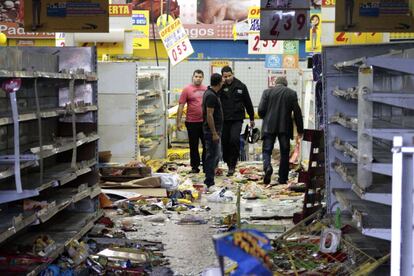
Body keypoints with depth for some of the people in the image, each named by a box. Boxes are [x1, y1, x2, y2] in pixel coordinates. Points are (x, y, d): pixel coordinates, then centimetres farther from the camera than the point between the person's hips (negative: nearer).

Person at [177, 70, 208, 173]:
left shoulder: (206, 89, 7)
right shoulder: (187, 89, -3)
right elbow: (181, 106, -4)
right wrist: (178, 121, -8)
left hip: (205, 122, 3)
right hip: (192, 122, -3)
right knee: (193, 146, 6)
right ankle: (195, 167, 15)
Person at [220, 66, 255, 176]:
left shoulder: (241, 86, 3)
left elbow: (248, 103, 12)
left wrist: (252, 118, 15)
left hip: (237, 119, -1)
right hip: (224, 120, 1)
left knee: (234, 139, -19)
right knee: (225, 142, 6)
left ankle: (232, 165, -10)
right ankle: (228, 163, 24)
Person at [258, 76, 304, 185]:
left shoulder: (267, 92, 2)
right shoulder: (292, 93, 3)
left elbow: (261, 110, -3)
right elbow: (297, 112, 2)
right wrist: (300, 131, 7)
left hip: (269, 127, -1)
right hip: (285, 127, 1)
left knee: (266, 150, 4)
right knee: (284, 153, 9)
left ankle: (267, 167, -25)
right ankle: (283, 179, 10)